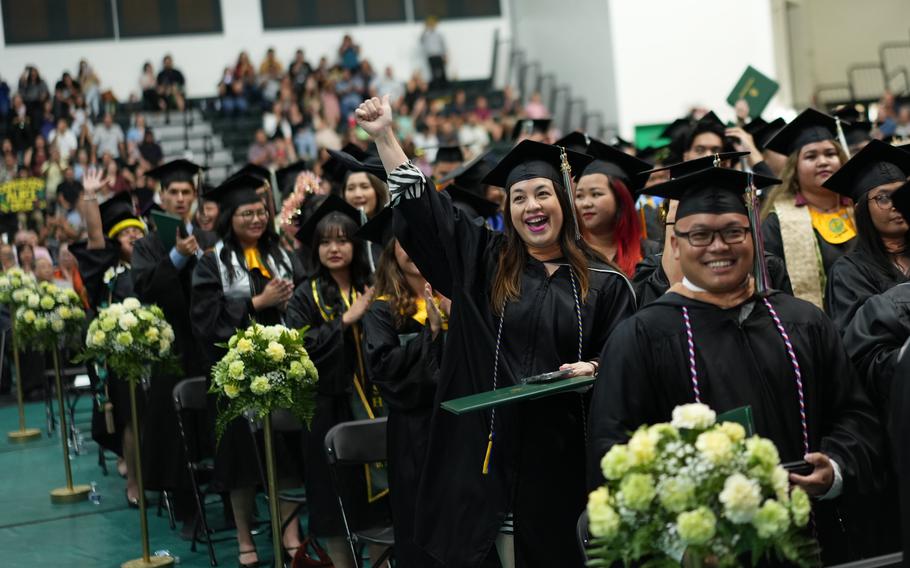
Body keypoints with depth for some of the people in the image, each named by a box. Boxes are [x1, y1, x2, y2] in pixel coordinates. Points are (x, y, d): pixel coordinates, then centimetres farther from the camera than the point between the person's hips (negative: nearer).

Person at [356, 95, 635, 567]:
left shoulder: (602, 282, 5)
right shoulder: (484, 262, 7)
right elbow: (422, 205, 4)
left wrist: (595, 368, -15)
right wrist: (384, 137, -1)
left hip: (566, 450, 0)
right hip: (498, 445, 1)